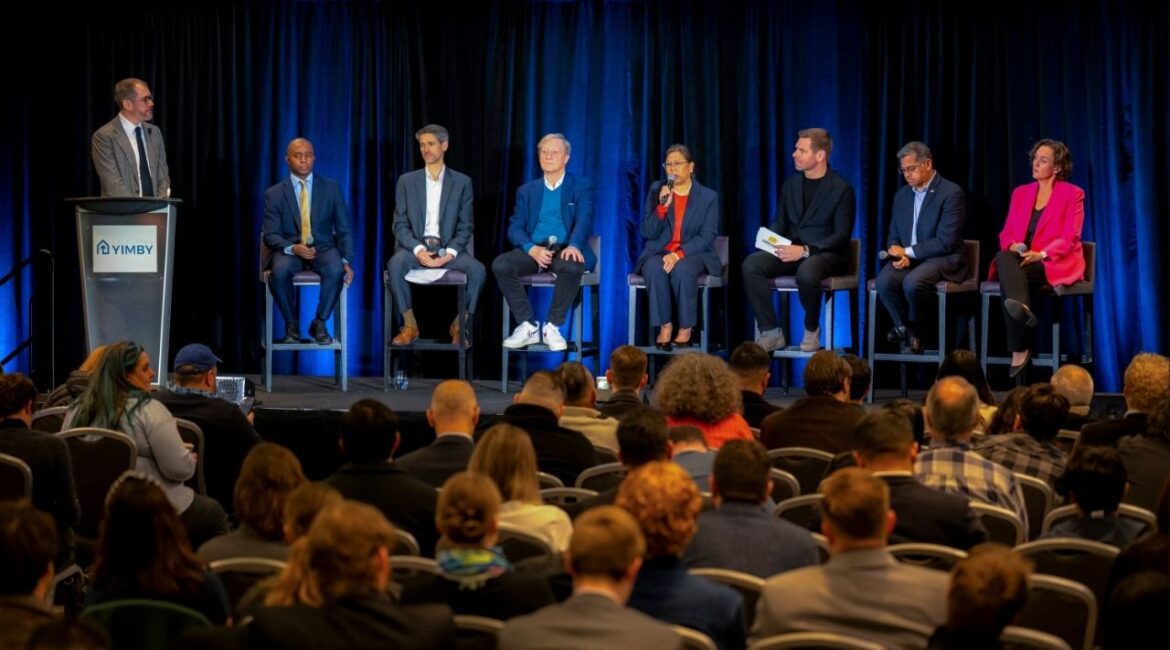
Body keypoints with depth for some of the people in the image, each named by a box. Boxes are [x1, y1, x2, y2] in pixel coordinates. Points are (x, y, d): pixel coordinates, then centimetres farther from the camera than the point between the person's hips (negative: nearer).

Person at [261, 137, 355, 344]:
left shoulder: (331, 188, 6)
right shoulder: (274, 194, 3)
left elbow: (344, 230, 5)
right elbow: (270, 235, -3)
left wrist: (346, 260, -12)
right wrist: (293, 248, -24)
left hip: (323, 249, 1)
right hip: (289, 251, -1)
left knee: (336, 269, -34)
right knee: (280, 271, -36)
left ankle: (319, 323, -13)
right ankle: (291, 325, -12)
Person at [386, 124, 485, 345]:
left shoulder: (462, 182, 8)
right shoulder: (406, 181, 9)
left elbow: (466, 226, 5)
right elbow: (400, 224, 4)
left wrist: (450, 253, -14)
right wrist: (418, 249, -16)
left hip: (448, 249, 0)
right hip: (416, 247, 0)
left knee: (477, 269, -30)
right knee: (396, 264, -34)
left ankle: (458, 326, -13)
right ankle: (410, 326, -22)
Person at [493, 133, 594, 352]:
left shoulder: (581, 187, 10)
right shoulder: (527, 190, 18)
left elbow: (584, 221, -6)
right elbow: (515, 227, 7)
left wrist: (573, 246, -29)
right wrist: (532, 249, -16)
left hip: (564, 250, -3)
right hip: (533, 250, 3)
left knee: (573, 266, -38)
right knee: (500, 264, -27)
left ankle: (552, 327, -23)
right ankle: (528, 326, -18)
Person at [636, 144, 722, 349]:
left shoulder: (709, 197, 2)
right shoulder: (656, 190, 6)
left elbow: (707, 238, -7)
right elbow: (648, 233, 1)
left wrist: (679, 254, -22)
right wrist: (662, 206, -15)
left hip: (692, 254, -1)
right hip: (658, 252, 1)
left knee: (682, 270, -37)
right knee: (654, 268, -35)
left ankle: (686, 328, -23)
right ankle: (665, 326, -27)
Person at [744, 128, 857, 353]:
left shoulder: (841, 189, -5)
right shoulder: (790, 184, 14)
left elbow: (841, 236, -11)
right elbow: (779, 223, 17)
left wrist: (805, 250, -24)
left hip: (825, 253, -5)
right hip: (790, 250, 5)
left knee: (806, 272, -41)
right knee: (751, 264, -24)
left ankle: (811, 330, -12)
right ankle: (771, 333, -18)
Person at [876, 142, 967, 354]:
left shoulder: (951, 193, -10)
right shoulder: (902, 195, 13)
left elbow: (945, 242, -17)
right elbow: (893, 237, 14)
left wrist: (907, 252, -18)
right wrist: (899, 255, -10)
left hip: (942, 260, -5)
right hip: (908, 258, 5)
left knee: (912, 282, -36)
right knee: (884, 280, -29)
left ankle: (912, 329, -6)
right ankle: (908, 333, -11)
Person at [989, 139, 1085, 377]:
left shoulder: (1072, 194, 3)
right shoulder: (1020, 193, 18)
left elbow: (1069, 239, -6)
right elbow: (1006, 233, 13)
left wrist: (1041, 254, -22)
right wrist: (1013, 246, -11)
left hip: (1056, 264, -4)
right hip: (1021, 261, 4)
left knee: (1009, 278, -34)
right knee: (1005, 259, -34)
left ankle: (1019, 350, -44)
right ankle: (1022, 309, -56)